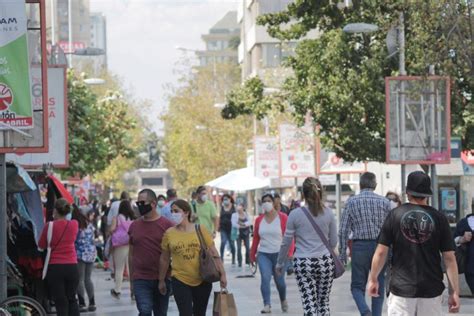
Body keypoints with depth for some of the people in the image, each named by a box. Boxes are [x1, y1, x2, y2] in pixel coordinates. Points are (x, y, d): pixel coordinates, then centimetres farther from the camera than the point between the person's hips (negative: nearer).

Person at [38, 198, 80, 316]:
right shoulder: (74, 224, -2)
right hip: (72, 266, 3)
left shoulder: (50, 226, -9)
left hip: (55, 267, -3)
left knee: (60, 302, 3)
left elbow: (41, 246, 0)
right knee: (72, 299, 16)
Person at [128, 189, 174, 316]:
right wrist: (131, 281, 10)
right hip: (141, 280, 1)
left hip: (162, 280, 0)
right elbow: (131, 255, 11)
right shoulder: (134, 226, 6)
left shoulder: (167, 225, -2)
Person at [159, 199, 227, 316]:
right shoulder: (169, 234, -2)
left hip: (202, 281, 1)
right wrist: (162, 281, 10)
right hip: (180, 280, -1)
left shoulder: (200, 230, -4)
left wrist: (222, 274, -5)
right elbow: (164, 259, 7)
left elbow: (214, 254, -1)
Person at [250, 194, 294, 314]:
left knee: (279, 281, 6)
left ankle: (283, 300, 35)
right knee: (265, 278, -14)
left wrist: (290, 252, -17)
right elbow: (256, 238, 13)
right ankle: (267, 305, -12)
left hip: (279, 254, -2)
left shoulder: (283, 218, -6)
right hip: (263, 254, 2)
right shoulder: (259, 220, 5)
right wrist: (252, 254, 16)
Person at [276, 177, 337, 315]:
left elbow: (286, 243, 0)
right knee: (324, 303, 13)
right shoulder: (328, 213, 0)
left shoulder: (295, 214, -6)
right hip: (326, 262, 3)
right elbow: (334, 242, 8)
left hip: (303, 264, -2)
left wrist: (280, 263, 14)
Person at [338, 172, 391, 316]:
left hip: (360, 246, -1)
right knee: (378, 287, 10)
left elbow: (344, 230, -3)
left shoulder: (352, 202, 0)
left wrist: (342, 254, 2)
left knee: (357, 286, 7)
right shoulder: (384, 202, 2)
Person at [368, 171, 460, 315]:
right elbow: (449, 257, -2)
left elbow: (381, 252, -1)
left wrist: (373, 279, 13)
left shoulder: (395, 215, -2)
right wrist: (455, 292, 2)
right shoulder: (439, 218, -1)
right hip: (432, 290, 1)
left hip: (401, 288, -1)